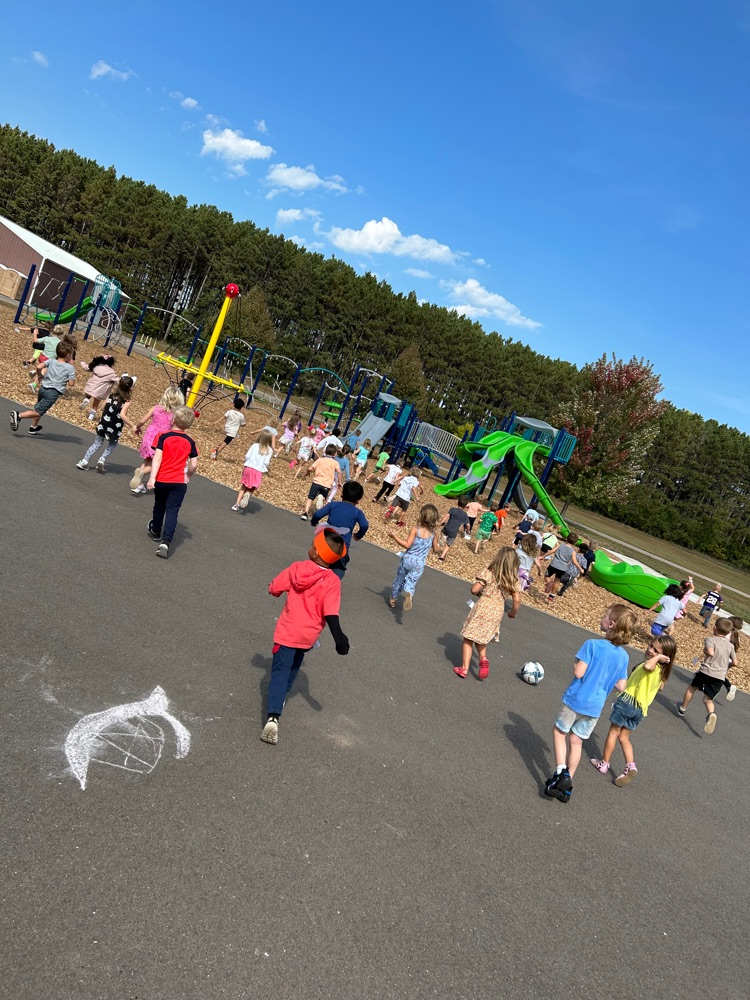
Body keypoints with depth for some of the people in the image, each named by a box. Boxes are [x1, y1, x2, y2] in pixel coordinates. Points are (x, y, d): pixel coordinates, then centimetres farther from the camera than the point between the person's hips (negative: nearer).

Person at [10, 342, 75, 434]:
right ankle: (19, 415, -23)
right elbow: (71, 383, -8)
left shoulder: (51, 361, 9)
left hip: (43, 388, 6)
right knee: (38, 412, -4)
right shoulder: (70, 367, -4)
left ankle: (34, 427, 41)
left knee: (39, 408, 28)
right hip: (53, 393, -6)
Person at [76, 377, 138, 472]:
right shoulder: (127, 402, -12)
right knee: (111, 446, 18)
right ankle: (102, 460, -3)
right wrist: (132, 426, -23)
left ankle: (84, 461, 8)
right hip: (115, 429, -4)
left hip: (103, 425, 4)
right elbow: (122, 415, -24)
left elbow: (103, 408, 7)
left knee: (97, 443, 16)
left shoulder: (110, 396, 3)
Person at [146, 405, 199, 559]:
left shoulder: (164, 436, -5)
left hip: (161, 480, 0)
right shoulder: (190, 442, 1)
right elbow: (194, 464, 0)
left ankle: (156, 531, 44)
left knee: (159, 506, 23)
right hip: (179, 482, 0)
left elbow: (157, 458, -13)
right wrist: (188, 476, 19)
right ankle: (165, 541, -20)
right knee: (172, 511, -3)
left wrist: (152, 478, -15)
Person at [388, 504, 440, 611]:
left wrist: (394, 536, -15)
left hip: (408, 559, -1)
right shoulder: (433, 534, -5)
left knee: (399, 579, 19)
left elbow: (407, 545, -20)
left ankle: (392, 599, 33)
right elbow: (436, 550, 6)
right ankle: (409, 594, -31)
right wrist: (438, 547, 29)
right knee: (411, 582, 3)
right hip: (419, 564, 1)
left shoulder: (415, 530, -16)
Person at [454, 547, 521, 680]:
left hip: (482, 608, -4)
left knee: (468, 639, 7)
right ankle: (483, 658, -2)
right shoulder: (514, 581, 0)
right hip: (497, 612, 4)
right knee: (481, 638, 23)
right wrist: (513, 613, 13)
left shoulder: (488, 573, -9)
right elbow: (517, 600, -5)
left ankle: (464, 668, 5)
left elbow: (474, 589, -12)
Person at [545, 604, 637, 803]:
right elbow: (621, 687, 3)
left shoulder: (592, 645, -19)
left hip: (576, 699, -5)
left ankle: (561, 771, 0)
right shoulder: (623, 656, -2)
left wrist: (576, 662, -1)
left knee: (559, 731, 16)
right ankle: (566, 786, 21)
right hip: (595, 706, 5)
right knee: (576, 741, 16)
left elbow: (578, 672, -21)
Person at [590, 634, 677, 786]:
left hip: (627, 701, -8)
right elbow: (660, 687, 25)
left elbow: (647, 666, -48)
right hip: (640, 709, 8)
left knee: (614, 731, 10)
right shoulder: (662, 670, 6)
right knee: (624, 736, 18)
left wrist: (658, 657, -30)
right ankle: (631, 766, 3)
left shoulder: (652, 666, -21)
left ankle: (604, 763, 20)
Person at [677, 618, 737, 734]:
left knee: (692, 687, 23)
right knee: (708, 699, 10)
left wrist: (704, 652, -2)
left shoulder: (710, 639, -4)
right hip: (720, 677, 4)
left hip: (706, 671, -3)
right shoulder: (730, 645, 12)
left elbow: (710, 652, -23)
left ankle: (683, 707, 38)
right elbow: (735, 663, 13)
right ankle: (711, 713, -22)